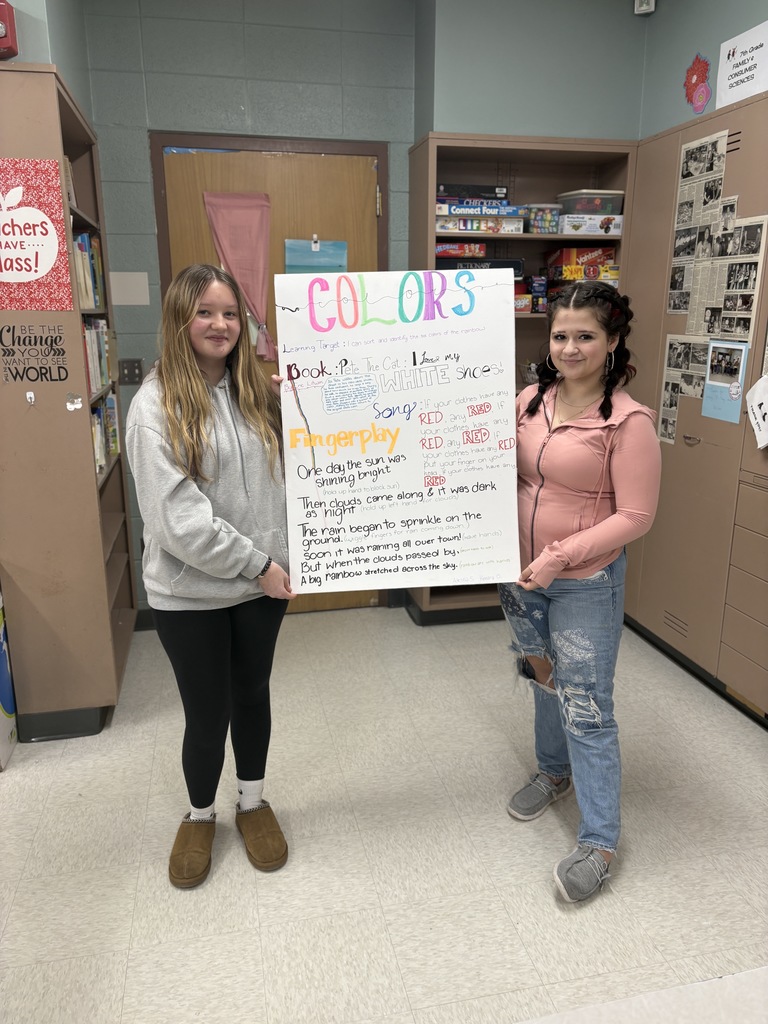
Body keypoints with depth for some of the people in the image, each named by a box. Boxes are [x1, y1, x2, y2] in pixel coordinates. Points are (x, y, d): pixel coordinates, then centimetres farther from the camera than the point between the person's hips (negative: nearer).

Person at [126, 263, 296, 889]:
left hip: (264, 579, 4)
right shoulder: (157, 404, -12)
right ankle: (200, 813, 39)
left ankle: (252, 800, 42)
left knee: (252, 691, 19)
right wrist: (253, 563, -16)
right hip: (190, 591, -4)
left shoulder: (258, 391, 3)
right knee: (207, 712, 10)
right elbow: (176, 514, -18)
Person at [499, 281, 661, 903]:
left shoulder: (629, 422, -16)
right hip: (521, 576, 6)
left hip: (586, 584, -6)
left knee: (587, 707, 2)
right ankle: (554, 771, 48)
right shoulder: (531, 401, 1)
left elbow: (636, 516, -16)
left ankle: (599, 840, 18)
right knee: (546, 682, 23)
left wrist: (560, 555, -21)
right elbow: (506, 473, 13)